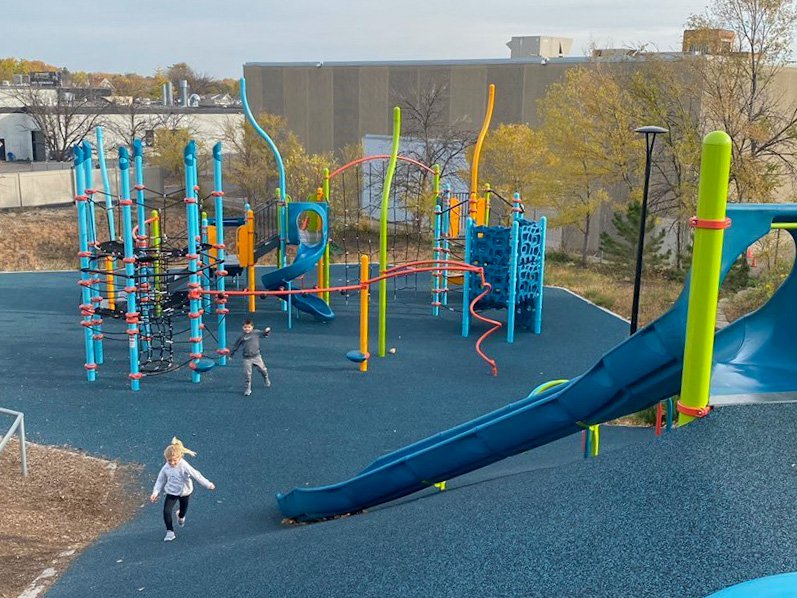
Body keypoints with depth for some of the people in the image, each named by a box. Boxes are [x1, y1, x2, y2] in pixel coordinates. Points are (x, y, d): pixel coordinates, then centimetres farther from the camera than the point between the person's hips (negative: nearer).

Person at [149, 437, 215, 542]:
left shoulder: (184, 466, -27)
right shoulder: (166, 468, -14)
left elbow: (196, 475, -25)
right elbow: (160, 480, -1)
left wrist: (208, 484, -24)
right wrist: (155, 492, -8)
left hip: (184, 492, -1)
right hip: (171, 492, 1)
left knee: (184, 509, 21)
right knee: (166, 511, -15)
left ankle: (181, 517, 60)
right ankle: (170, 532, 0)